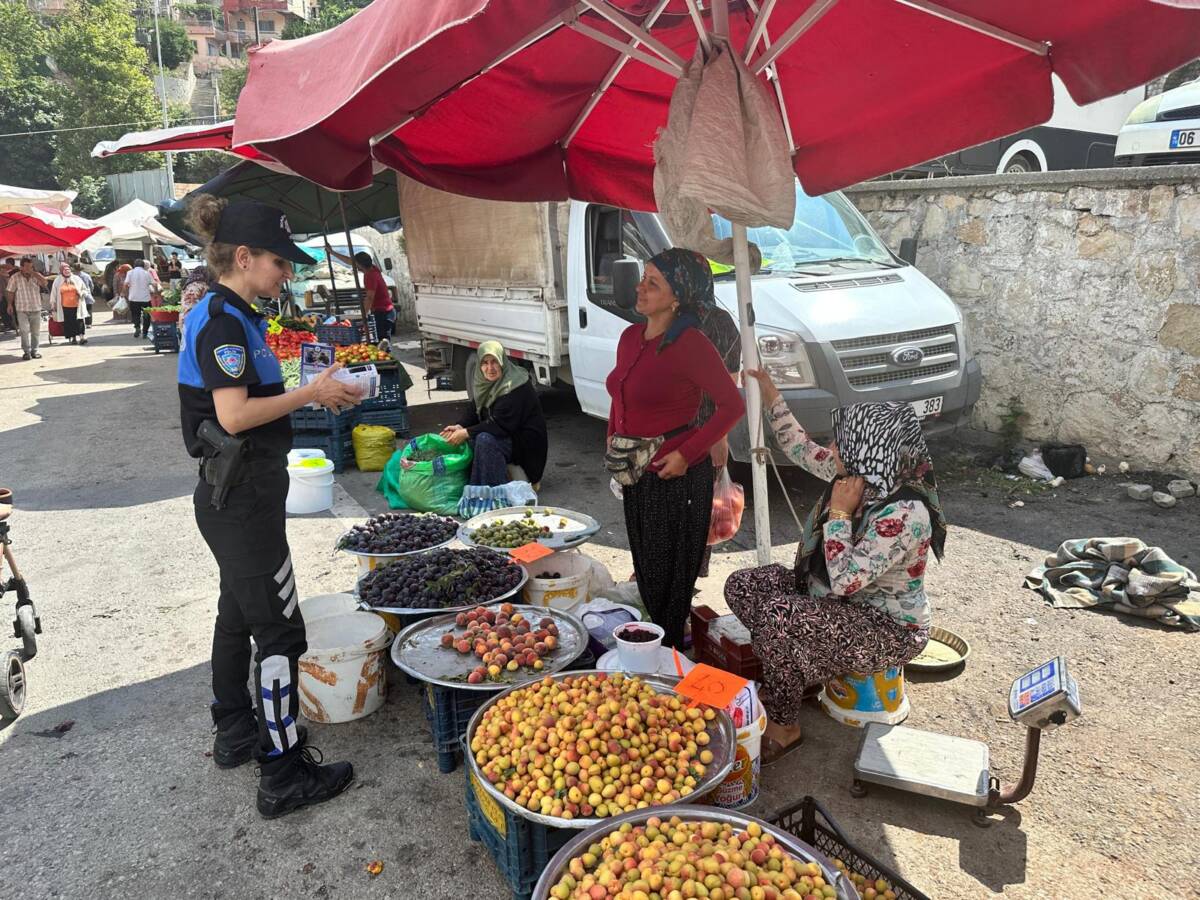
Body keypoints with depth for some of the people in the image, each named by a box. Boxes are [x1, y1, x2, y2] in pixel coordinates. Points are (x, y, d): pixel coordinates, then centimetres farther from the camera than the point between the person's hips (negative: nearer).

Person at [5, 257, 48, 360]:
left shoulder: (35, 276, 3)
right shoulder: (15, 277, -2)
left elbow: (44, 281, -17)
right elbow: (10, 292, 4)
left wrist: (32, 272, -18)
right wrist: (10, 305, 1)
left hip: (36, 309, 2)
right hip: (22, 309, -2)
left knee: (36, 332, 6)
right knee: (24, 331, -7)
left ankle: (34, 351, 16)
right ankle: (26, 351, 0)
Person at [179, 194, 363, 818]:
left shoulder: (229, 316, 12)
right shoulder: (223, 321, -18)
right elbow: (234, 416, -25)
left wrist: (311, 394, 5)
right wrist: (310, 394, -17)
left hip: (234, 496, 11)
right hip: (243, 498, -11)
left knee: (238, 615, 20)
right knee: (279, 631, -4)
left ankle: (235, 732, 37)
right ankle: (284, 777, 6)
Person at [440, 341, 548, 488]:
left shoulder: (516, 387, -24)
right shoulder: (487, 383, 4)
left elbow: (501, 425, -28)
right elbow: (476, 411, 9)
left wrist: (466, 433, -26)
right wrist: (460, 427, -11)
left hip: (526, 443, -9)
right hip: (506, 436, 9)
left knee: (485, 440, -30)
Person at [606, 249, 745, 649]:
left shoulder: (691, 344, -19)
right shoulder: (631, 337, 6)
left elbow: (732, 405, -17)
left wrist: (687, 454, -19)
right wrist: (612, 437, 9)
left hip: (675, 477, -8)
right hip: (635, 474, 8)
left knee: (667, 579, 7)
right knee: (646, 571, 21)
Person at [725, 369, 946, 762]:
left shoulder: (904, 514, -31)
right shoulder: (861, 474, -7)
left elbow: (843, 581, -34)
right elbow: (803, 450, 11)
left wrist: (839, 512, -28)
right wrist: (771, 397, 9)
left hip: (888, 630, -9)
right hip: (843, 606, 9)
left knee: (778, 616, -30)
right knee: (742, 585, -1)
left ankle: (783, 729, -9)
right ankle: (790, 677, 14)